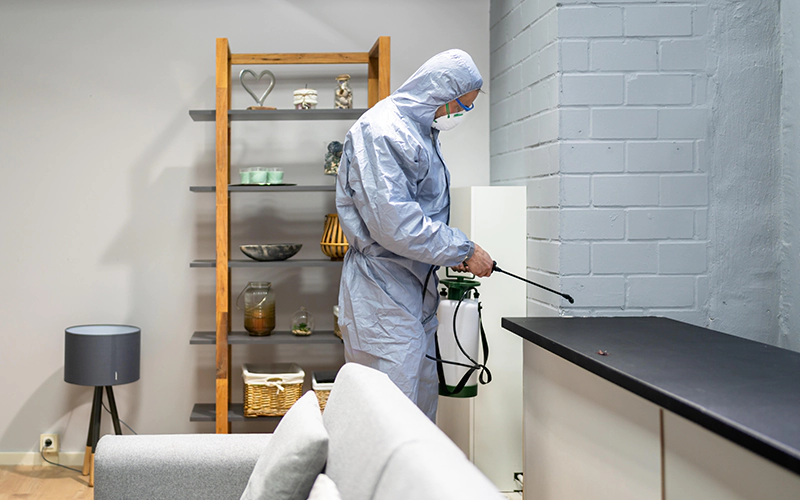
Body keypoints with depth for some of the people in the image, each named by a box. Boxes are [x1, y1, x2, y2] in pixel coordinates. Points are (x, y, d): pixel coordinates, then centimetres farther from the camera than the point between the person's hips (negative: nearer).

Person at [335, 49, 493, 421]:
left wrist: (454, 252, 9)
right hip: (384, 296, -10)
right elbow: (394, 223, -25)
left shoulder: (420, 131, 17)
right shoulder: (382, 130, -17)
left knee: (423, 401, 17)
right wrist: (463, 250, -17)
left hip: (415, 291, 10)